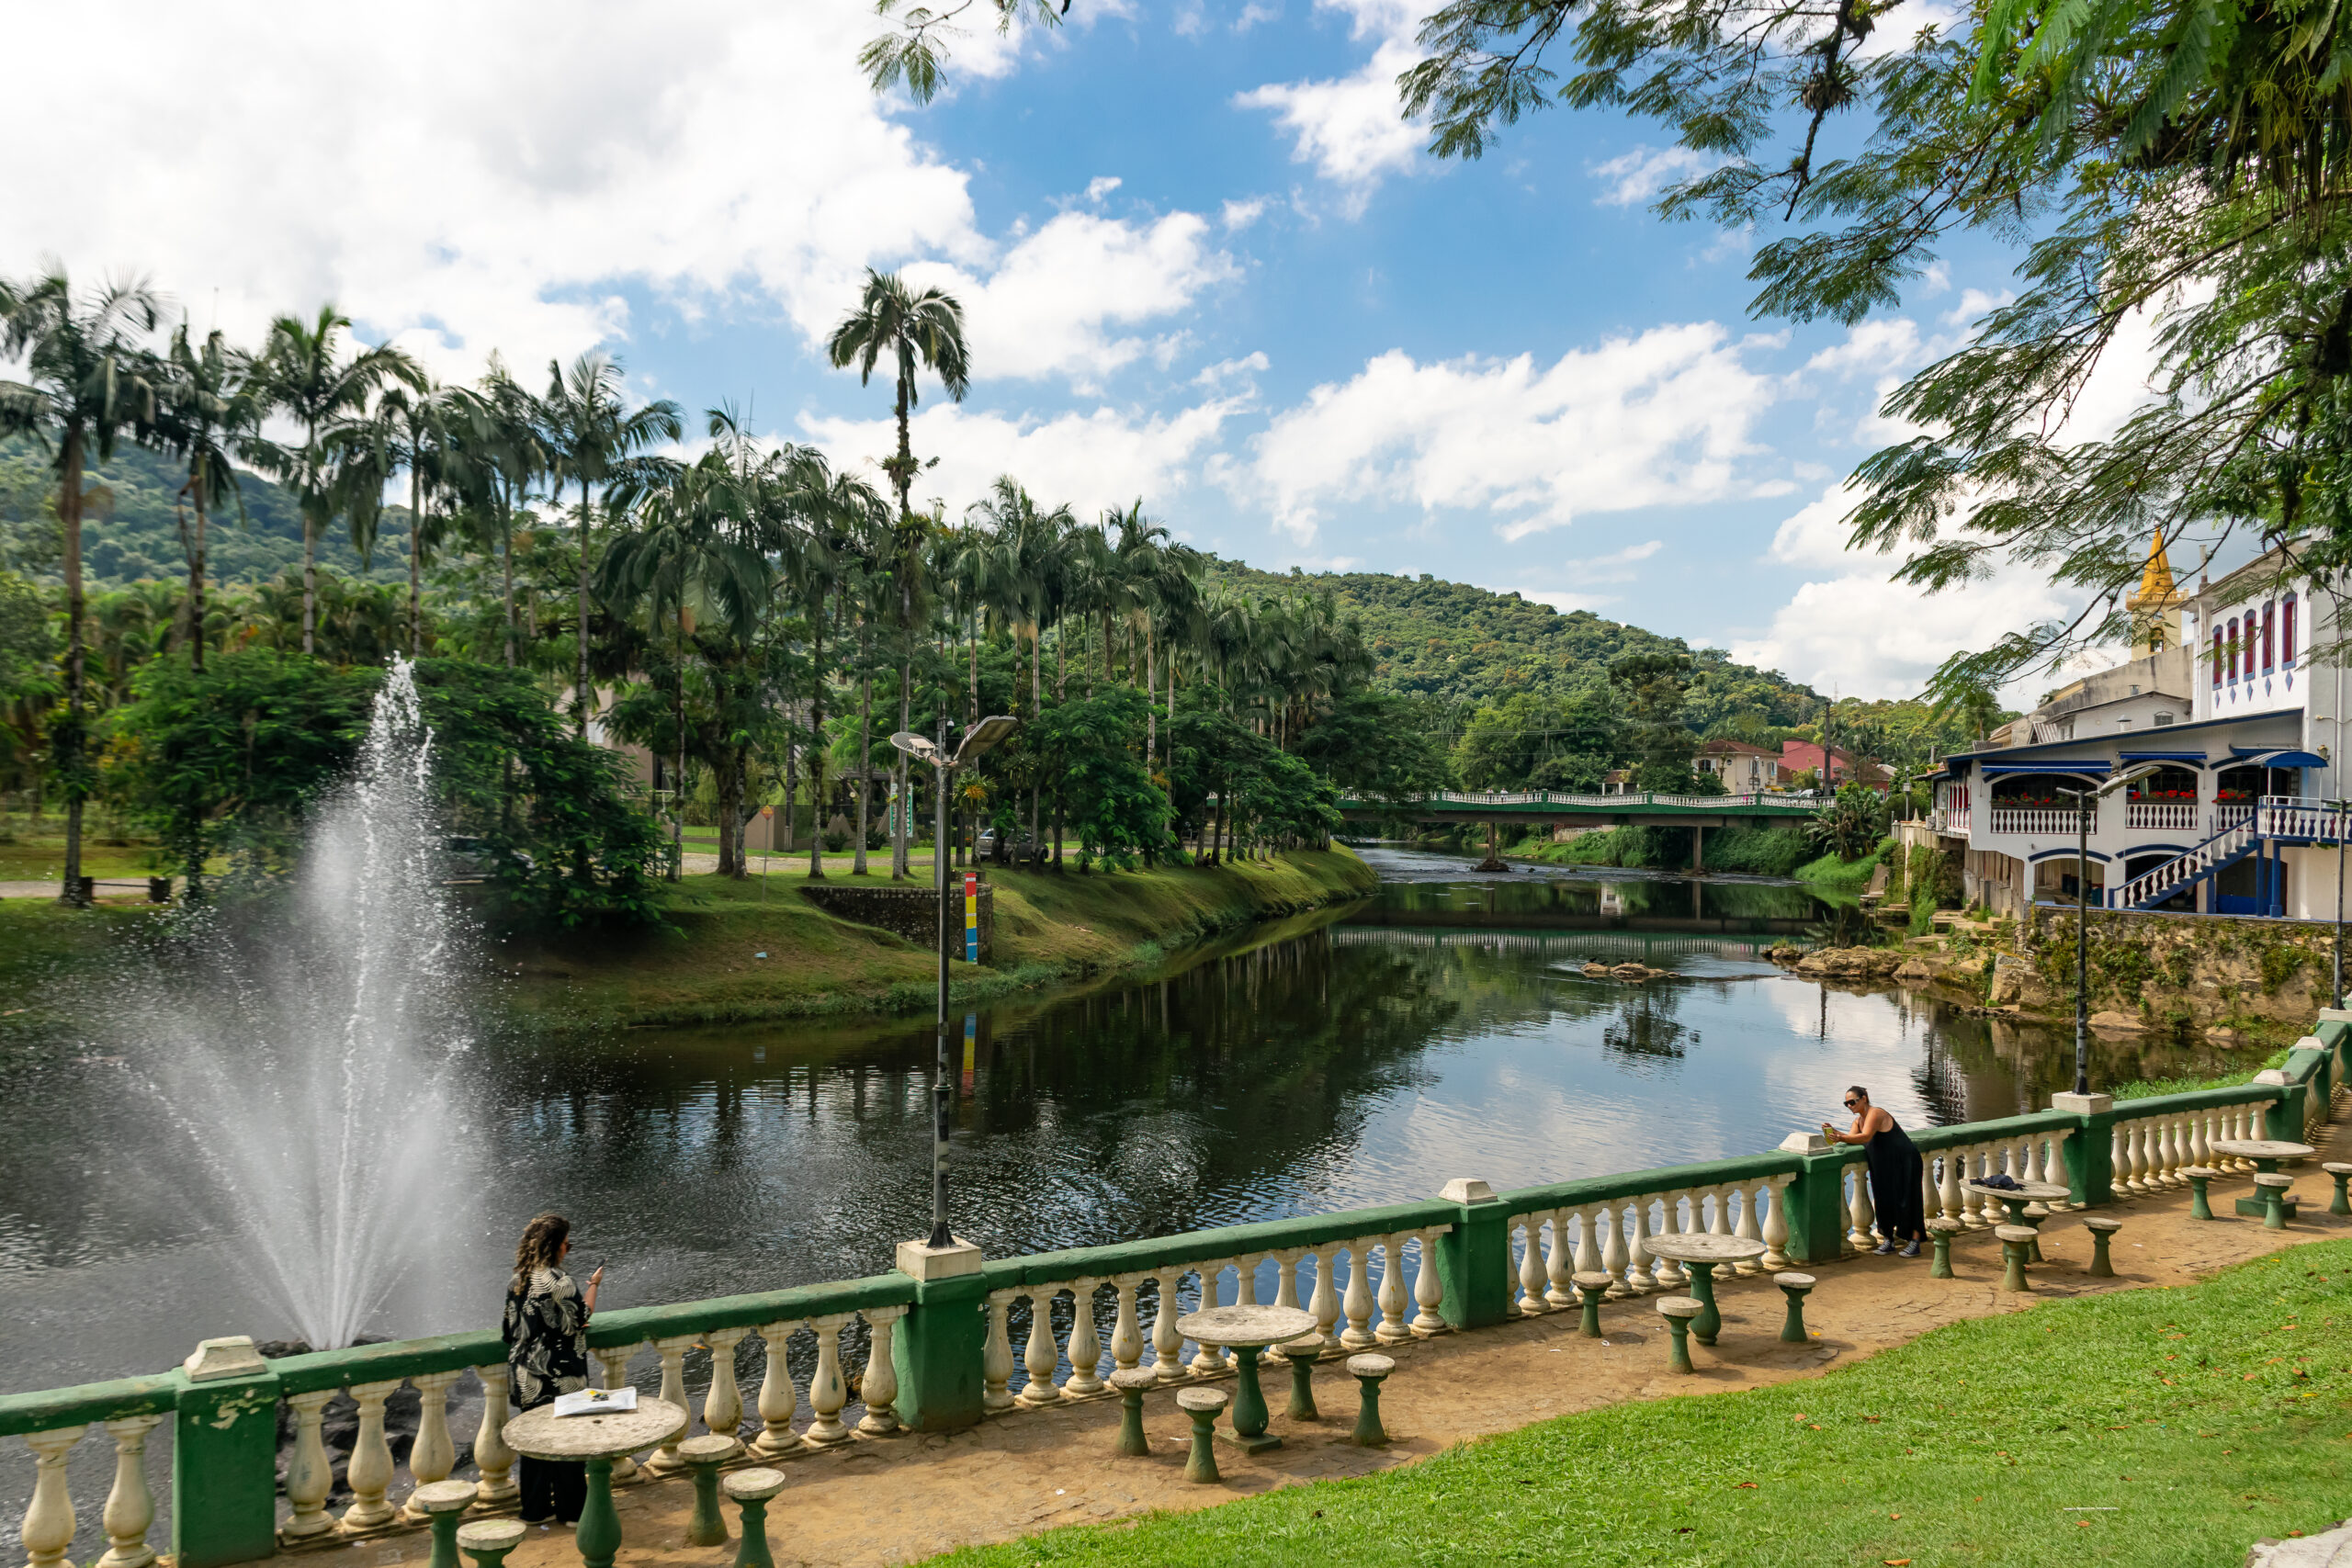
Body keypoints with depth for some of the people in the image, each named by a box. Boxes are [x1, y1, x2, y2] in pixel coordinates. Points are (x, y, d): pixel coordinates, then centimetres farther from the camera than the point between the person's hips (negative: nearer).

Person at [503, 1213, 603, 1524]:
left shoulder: (517, 1281, 3)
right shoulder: (558, 1281, -20)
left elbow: (510, 1328, 11)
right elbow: (581, 1317, -10)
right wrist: (593, 1285, 4)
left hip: (526, 1376, 7)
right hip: (560, 1377, -7)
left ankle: (535, 1509, 22)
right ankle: (570, 1508, 14)